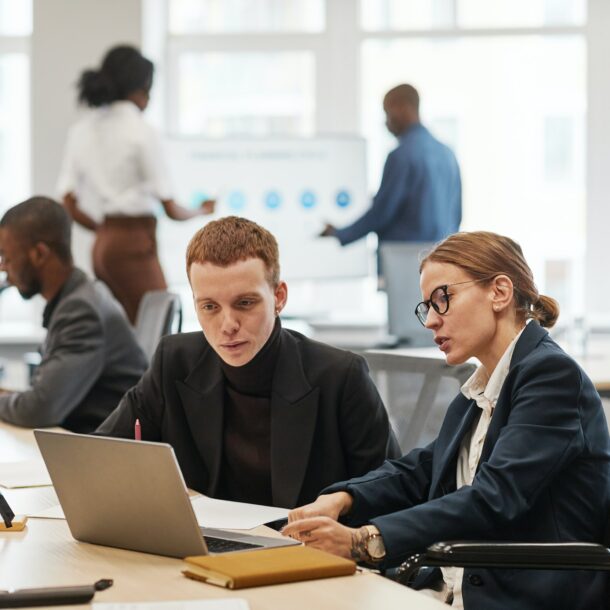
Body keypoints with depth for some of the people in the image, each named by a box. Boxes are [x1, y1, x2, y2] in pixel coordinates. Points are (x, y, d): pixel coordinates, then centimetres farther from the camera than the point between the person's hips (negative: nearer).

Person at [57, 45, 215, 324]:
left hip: (102, 246, 7)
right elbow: (171, 210, -8)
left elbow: (69, 205, 6)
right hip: (135, 245, -7)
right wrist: (201, 211, 12)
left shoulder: (81, 130, 9)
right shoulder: (141, 132, -10)